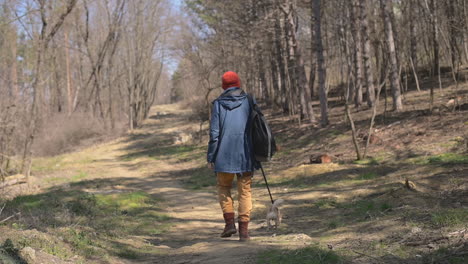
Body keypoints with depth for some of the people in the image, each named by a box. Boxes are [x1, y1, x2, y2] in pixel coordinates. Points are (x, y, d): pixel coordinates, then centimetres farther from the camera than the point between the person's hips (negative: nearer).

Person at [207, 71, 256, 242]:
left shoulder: (218, 104, -3)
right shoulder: (248, 102, 1)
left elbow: (214, 133, -5)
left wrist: (210, 156, 2)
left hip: (224, 154, -1)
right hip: (245, 155, 1)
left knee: (223, 188, 17)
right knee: (245, 191, 7)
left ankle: (229, 222, 3)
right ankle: (244, 230, 3)